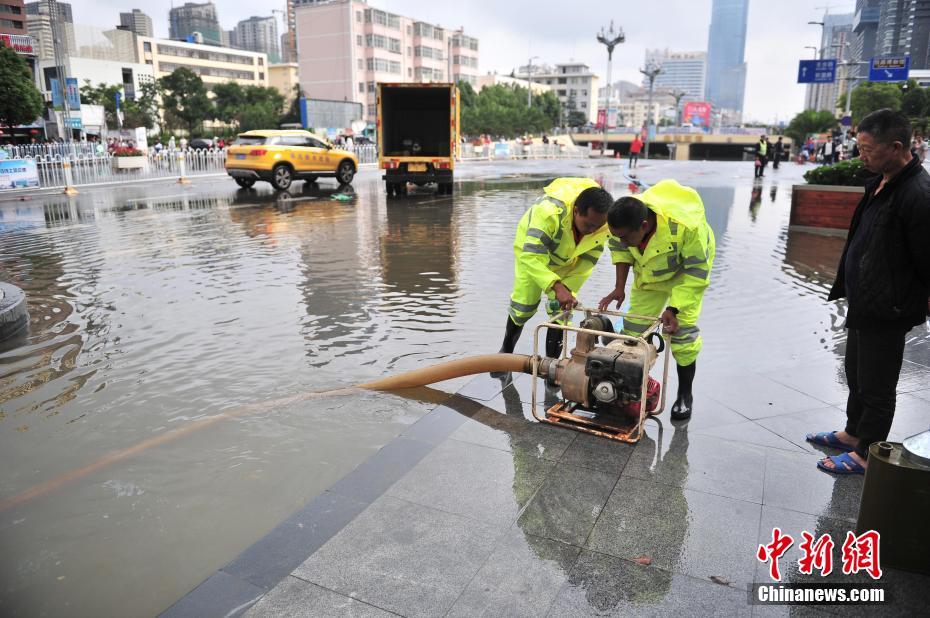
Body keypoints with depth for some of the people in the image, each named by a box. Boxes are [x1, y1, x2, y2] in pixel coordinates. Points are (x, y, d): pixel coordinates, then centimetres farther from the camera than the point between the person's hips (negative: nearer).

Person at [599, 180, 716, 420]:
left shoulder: (687, 227, -43)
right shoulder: (626, 221, -31)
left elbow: (697, 273, -28)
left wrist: (673, 308, -32)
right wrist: (619, 288, -13)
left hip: (685, 271, -4)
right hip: (649, 271, 4)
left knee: (682, 331, -11)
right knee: (634, 328, 1)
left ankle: (685, 395, 8)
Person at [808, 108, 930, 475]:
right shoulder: (882, 183, 6)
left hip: (886, 310, -10)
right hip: (863, 303, 10)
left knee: (875, 386, 6)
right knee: (856, 374, 23)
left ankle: (866, 454, 22)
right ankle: (853, 434, 42)